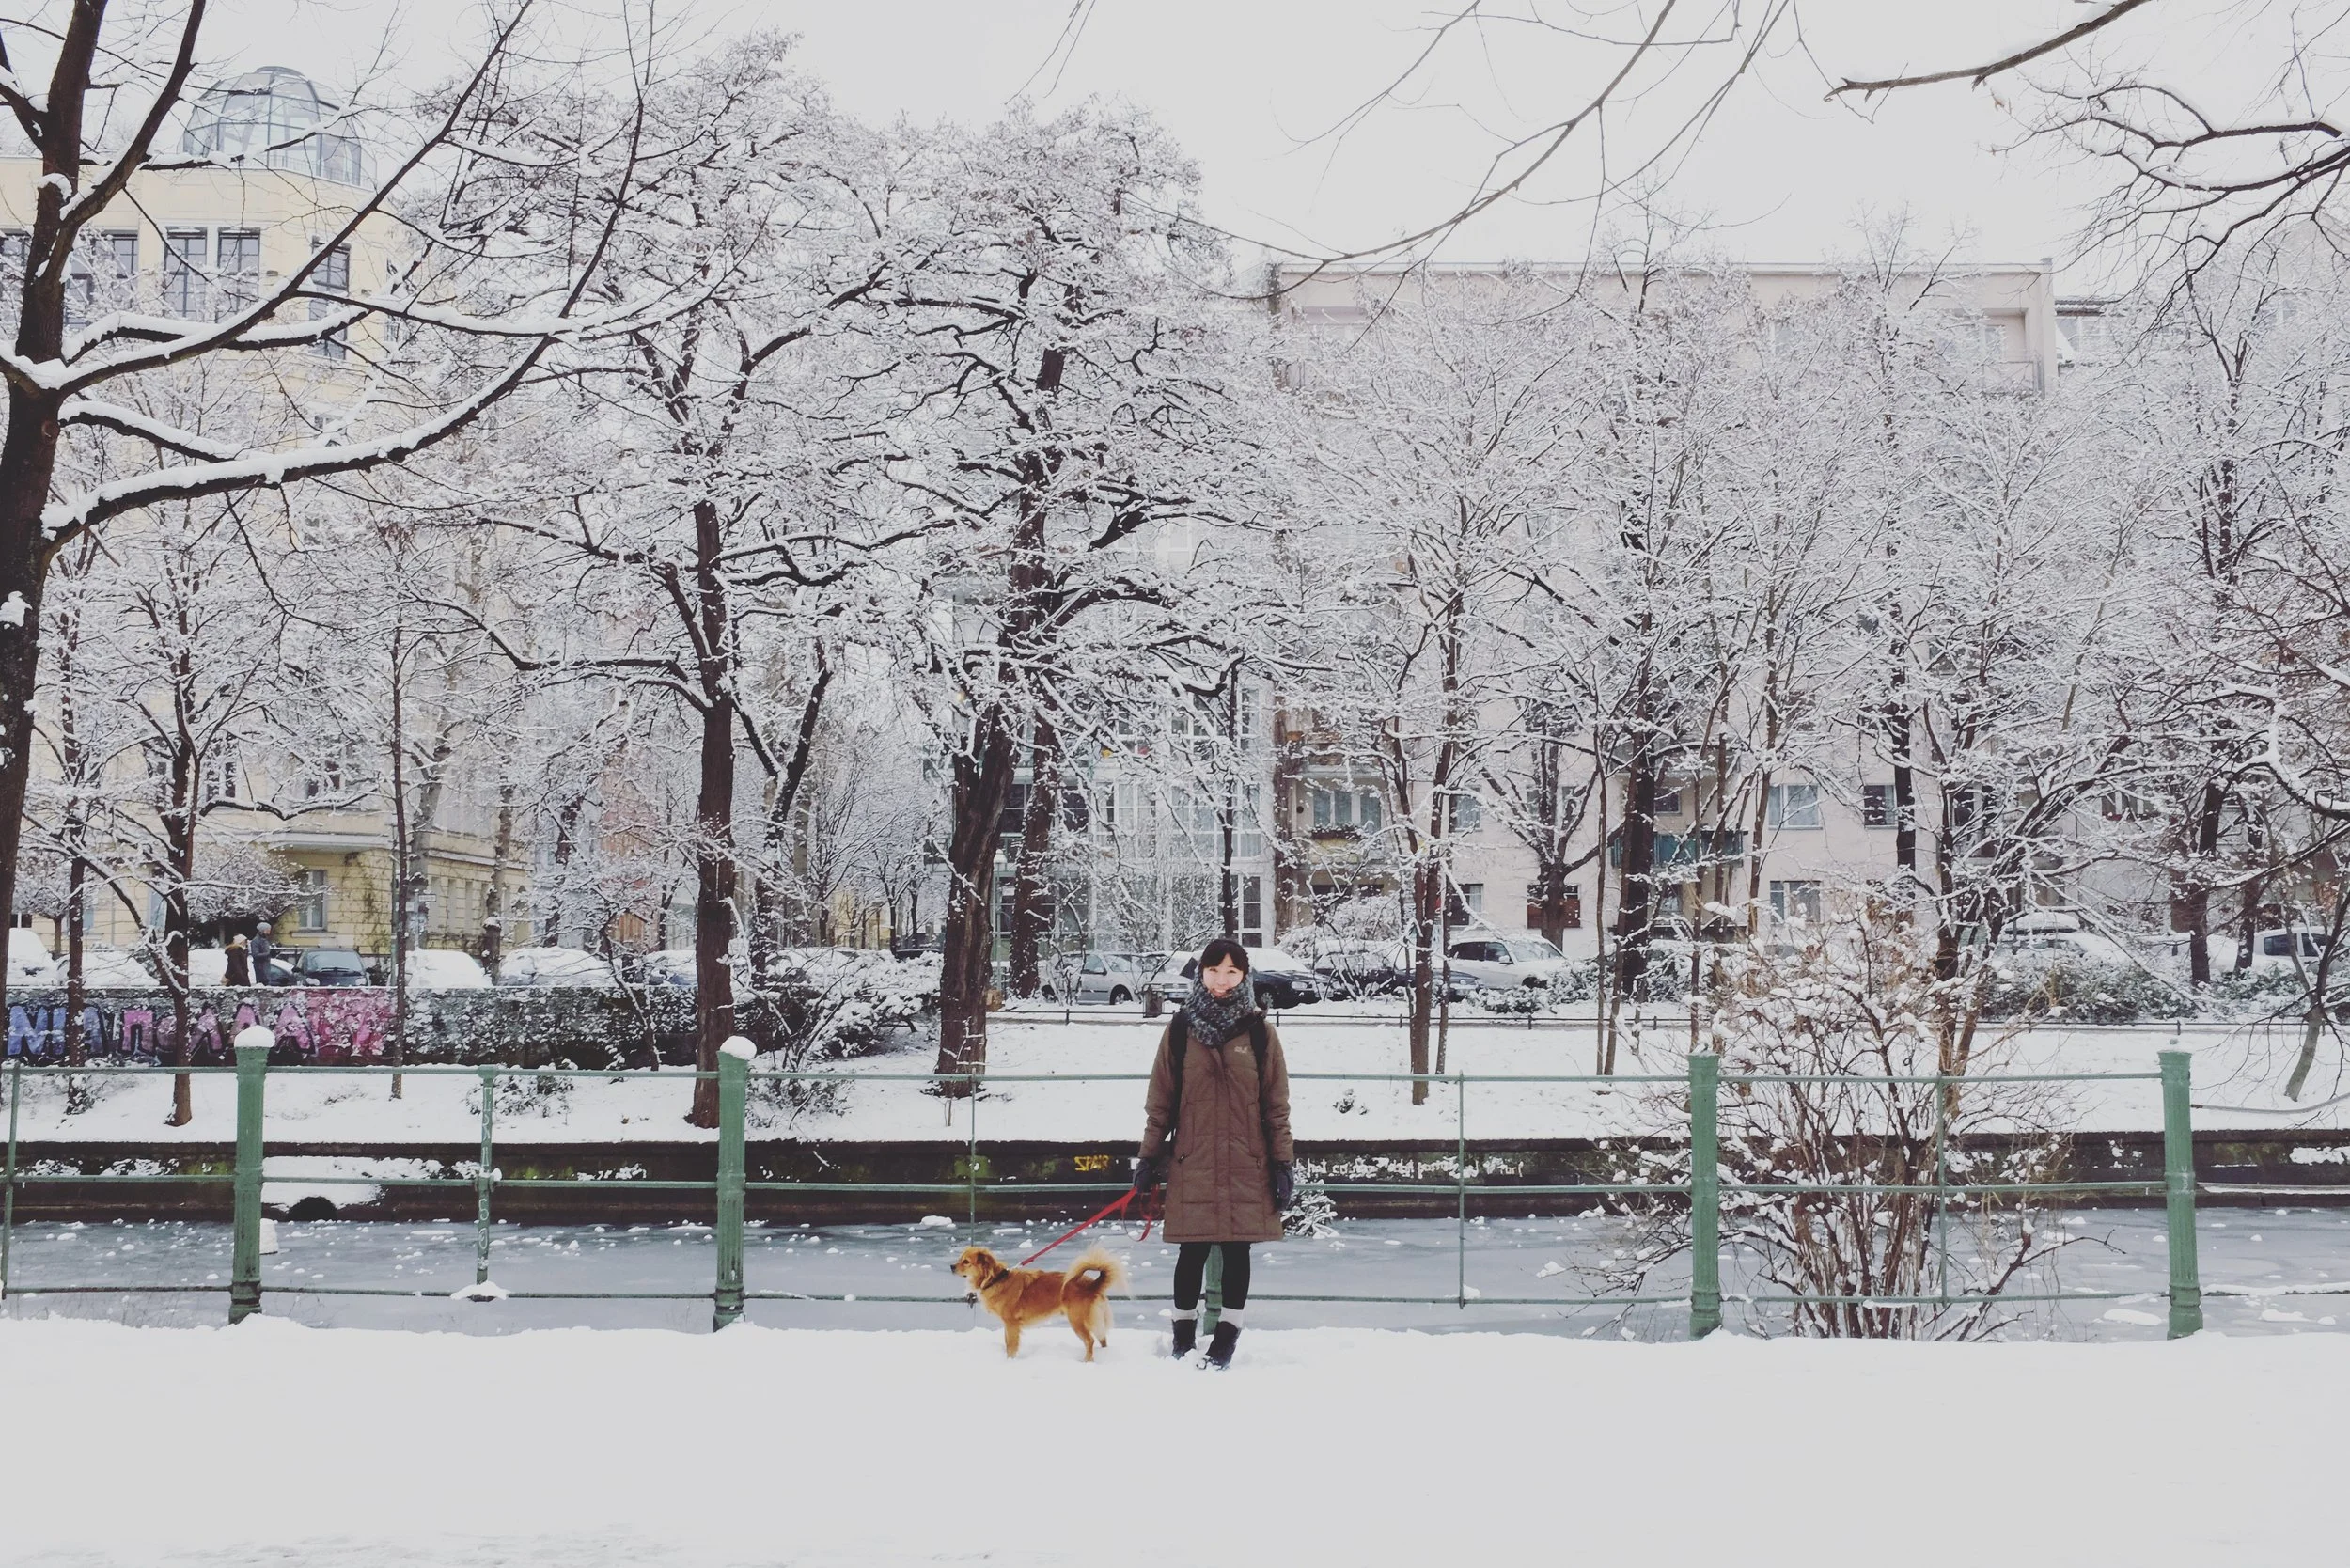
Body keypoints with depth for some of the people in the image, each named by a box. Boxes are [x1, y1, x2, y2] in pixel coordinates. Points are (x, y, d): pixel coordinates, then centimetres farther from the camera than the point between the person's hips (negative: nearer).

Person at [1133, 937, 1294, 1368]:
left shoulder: (1259, 1032, 2)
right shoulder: (1180, 1029, 3)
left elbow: (1277, 1104, 4)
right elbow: (1160, 1100, 7)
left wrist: (1283, 1162, 0)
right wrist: (1149, 1157, 5)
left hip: (1247, 1166, 0)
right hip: (1192, 1163, 0)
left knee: (1236, 1250, 6)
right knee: (1192, 1251, 4)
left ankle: (1227, 1336, 17)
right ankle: (1184, 1333, 20)